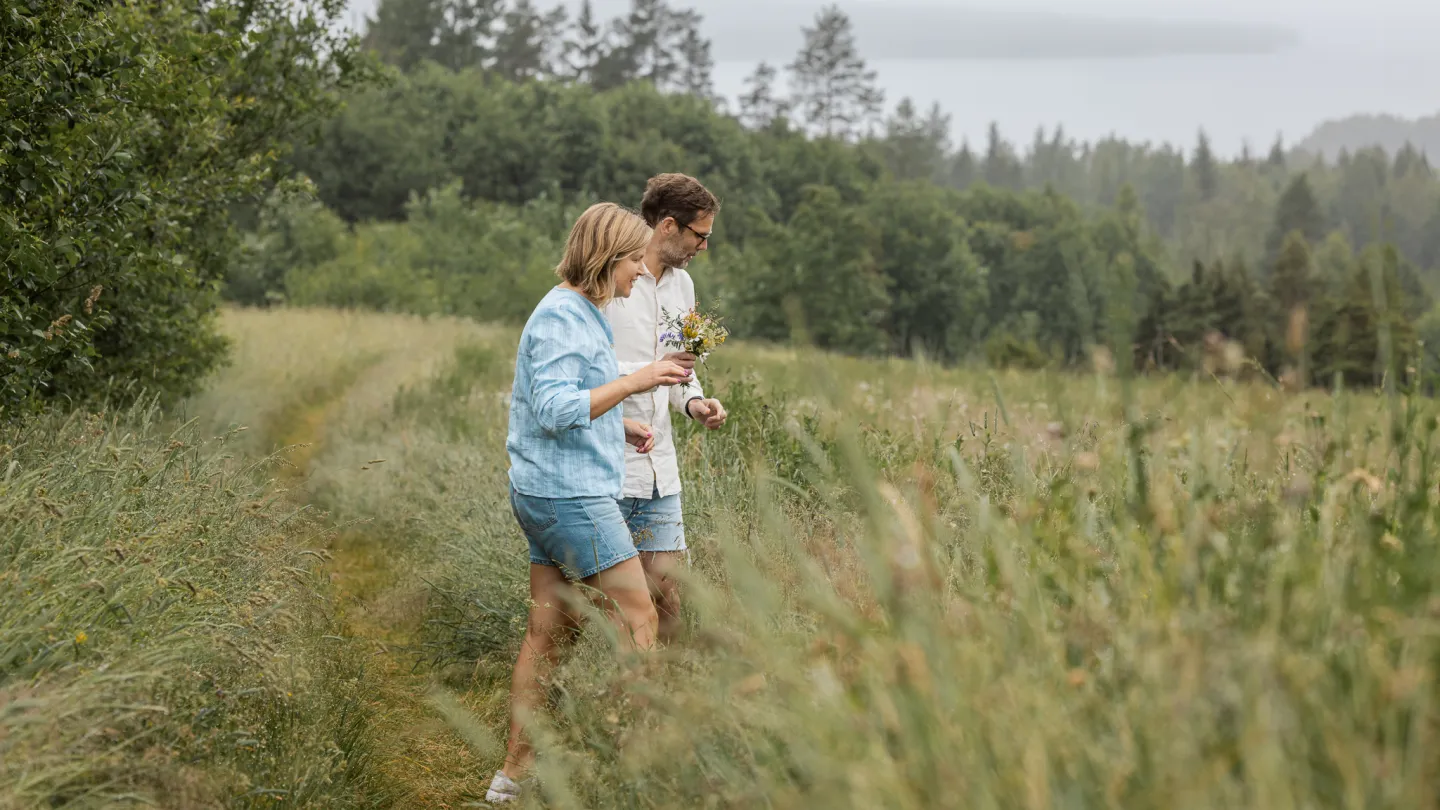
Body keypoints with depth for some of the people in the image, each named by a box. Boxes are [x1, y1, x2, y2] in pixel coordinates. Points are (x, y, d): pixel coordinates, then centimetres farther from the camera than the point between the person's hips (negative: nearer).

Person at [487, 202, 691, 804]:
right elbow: (554, 410, -22)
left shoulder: (581, 314, 19)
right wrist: (633, 382, -22)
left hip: (548, 495, 10)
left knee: (549, 631, 10)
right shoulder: (561, 317, -14)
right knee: (637, 619, -7)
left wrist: (622, 427, 14)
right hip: (569, 495, -10)